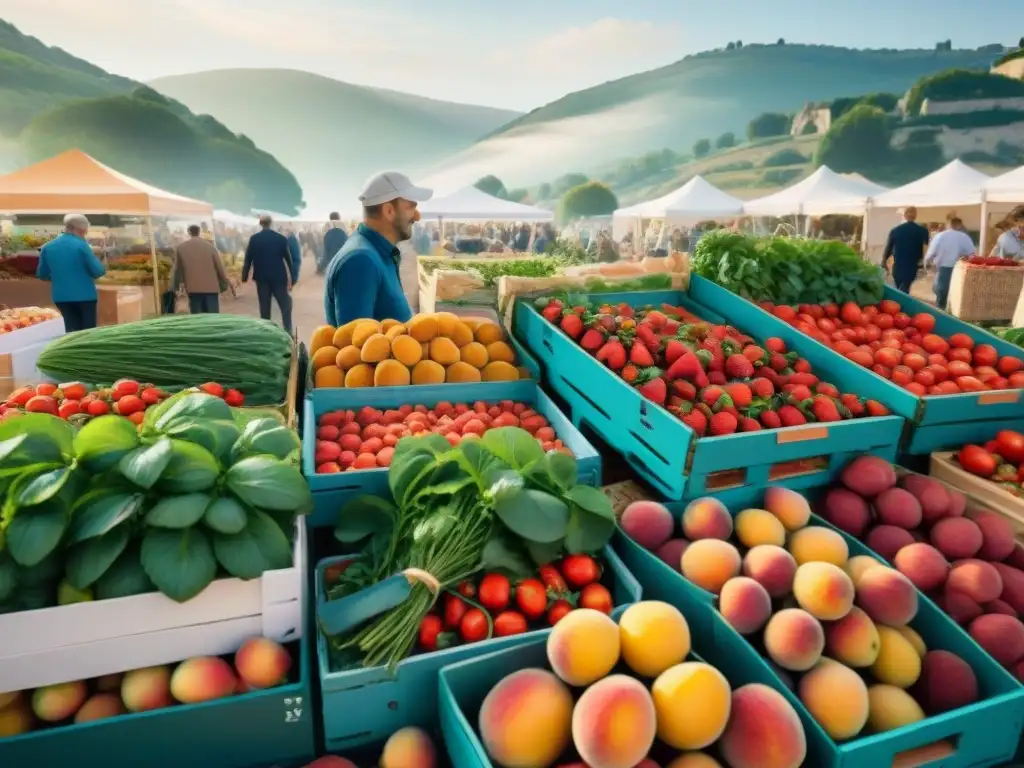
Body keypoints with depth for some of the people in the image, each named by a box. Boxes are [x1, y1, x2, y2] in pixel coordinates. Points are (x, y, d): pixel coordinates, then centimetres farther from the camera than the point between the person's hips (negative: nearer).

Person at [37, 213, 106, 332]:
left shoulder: (47, 247, 4)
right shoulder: (81, 245, -12)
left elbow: (42, 274, 11)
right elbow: (98, 271, -12)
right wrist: (103, 269, 10)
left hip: (61, 296, 5)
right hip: (85, 295, -5)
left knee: (72, 330, 13)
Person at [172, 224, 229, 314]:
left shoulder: (180, 248, 7)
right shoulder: (210, 246, 2)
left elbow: (177, 269, 13)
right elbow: (219, 266, 2)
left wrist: (175, 286, 24)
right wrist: (224, 283, 11)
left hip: (193, 289, 1)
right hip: (211, 287, -1)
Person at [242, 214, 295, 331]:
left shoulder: (254, 239, -1)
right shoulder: (281, 238, -2)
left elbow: (248, 259, 0)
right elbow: (288, 259, -2)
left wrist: (244, 277, 6)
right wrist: (292, 279, 3)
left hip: (261, 278, 1)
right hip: (278, 278, -1)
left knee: (264, 308, 7)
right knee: (286, 306, 5)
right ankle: (288, 333, -4)